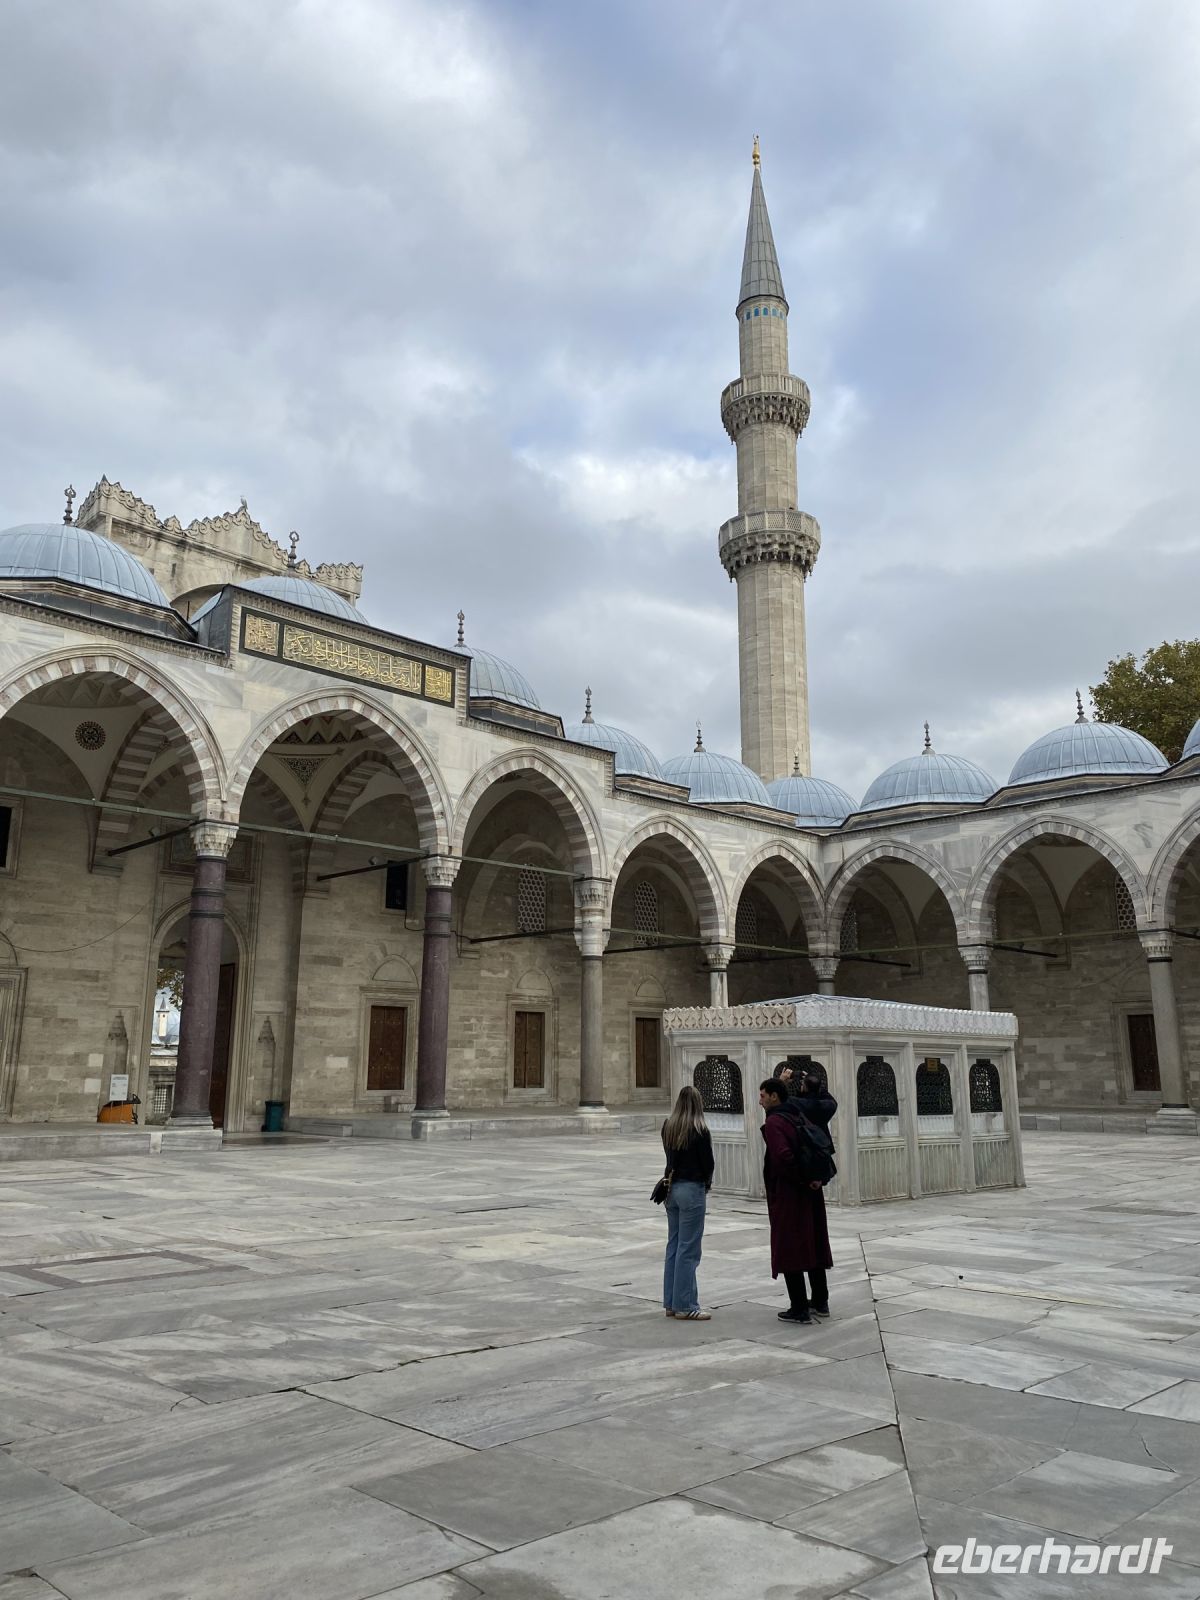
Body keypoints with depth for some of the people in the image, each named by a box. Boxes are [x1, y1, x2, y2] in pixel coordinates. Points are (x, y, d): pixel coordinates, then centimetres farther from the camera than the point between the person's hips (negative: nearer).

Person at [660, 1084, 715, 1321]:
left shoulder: (668, 1127, 4)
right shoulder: (699, 1130, -15)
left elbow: (670, 1155, 9)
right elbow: (708, 1162, -9)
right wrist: (707, 1182, 9)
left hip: (672, 1187, 7)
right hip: (692, 1188, -7)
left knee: (673, 1246, 14)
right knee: (688, 1249, -1)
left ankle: (670, 1303, 19)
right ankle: (685, 1306, 3)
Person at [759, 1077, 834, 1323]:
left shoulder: (774, 1122, -16)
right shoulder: (801, 1115, 7)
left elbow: (783, 1157, -29)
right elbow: (830, 1104, 24)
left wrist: (803, 1180, -17)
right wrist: (815, 1087, 13)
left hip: (787, 1194, -8)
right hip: (811, 1192, 8)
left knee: (789, 1250, -1)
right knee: (814, 1245, 16)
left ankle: (799, 1309, 0)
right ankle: (820, 1302, 26)